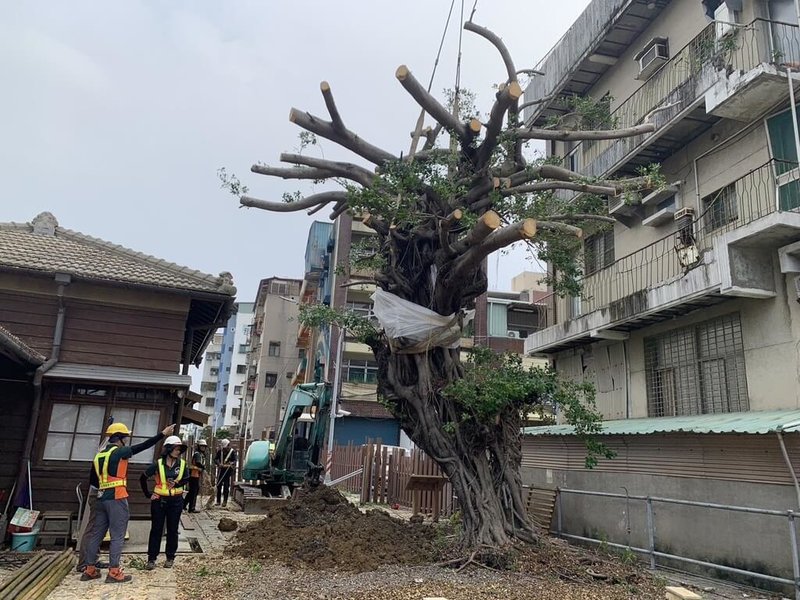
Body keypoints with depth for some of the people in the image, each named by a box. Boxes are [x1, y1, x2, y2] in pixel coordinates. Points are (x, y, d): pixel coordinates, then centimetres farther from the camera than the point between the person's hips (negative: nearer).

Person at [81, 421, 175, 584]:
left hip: (102, 498, 8)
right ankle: (114, 572, -1)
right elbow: (143, 446, -14)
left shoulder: (99, 455, 15)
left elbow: (94, 480, 20)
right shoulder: (119, 452, -10)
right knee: (117, 536, -3)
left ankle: (89, 570, 20)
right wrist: (163, 434, -12)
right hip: (116, 499, -8)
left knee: (97, 534, 13)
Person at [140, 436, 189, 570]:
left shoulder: (182, 464, -4)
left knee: (172, 529, 9)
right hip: (159, 500, -1)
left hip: (176, 501, 2)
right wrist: (148, 494, -1)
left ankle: (170, 557, 22)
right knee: (156, 529, 4)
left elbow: (186, 479, 4)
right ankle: (151, 558, 15)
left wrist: (176, 484, -14)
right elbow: (143, 478, 0)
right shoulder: (158, 464, -10)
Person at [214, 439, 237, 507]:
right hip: (221, 470, 3)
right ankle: (218, 501, 16)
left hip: (228, 470, -3)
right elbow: (215, 459, 0)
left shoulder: (232, 452, -3)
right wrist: (219, 464, -21)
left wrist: (231, 464, -29)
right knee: (219, 485, 6)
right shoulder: (219, 451, 5)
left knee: (226, 486, -2)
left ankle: (225, 501, 5)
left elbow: (234, 461, -7)